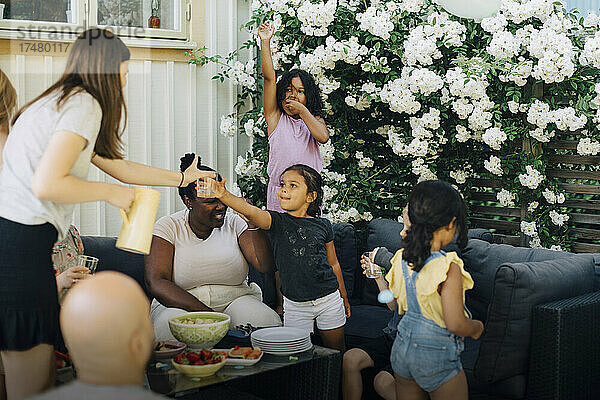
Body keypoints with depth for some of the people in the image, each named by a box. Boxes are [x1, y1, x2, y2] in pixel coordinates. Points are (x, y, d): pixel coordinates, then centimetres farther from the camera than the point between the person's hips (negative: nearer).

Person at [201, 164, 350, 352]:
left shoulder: (323, 225, 0)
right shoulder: (277, 221, -6)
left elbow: (334, 264, 11)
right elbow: (251, 211, -27)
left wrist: (344, 299, 18)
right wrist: (224, 195, -46)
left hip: (329, 299, 1)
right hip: (295, 304, -1)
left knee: (336, 351, 11)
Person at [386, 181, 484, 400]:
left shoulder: (401, 258, -4)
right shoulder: (448, 268, -23)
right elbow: (455, 324, -21)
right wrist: (477, 327, -3)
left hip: (402, 347, 6)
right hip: (436, 356, -6)